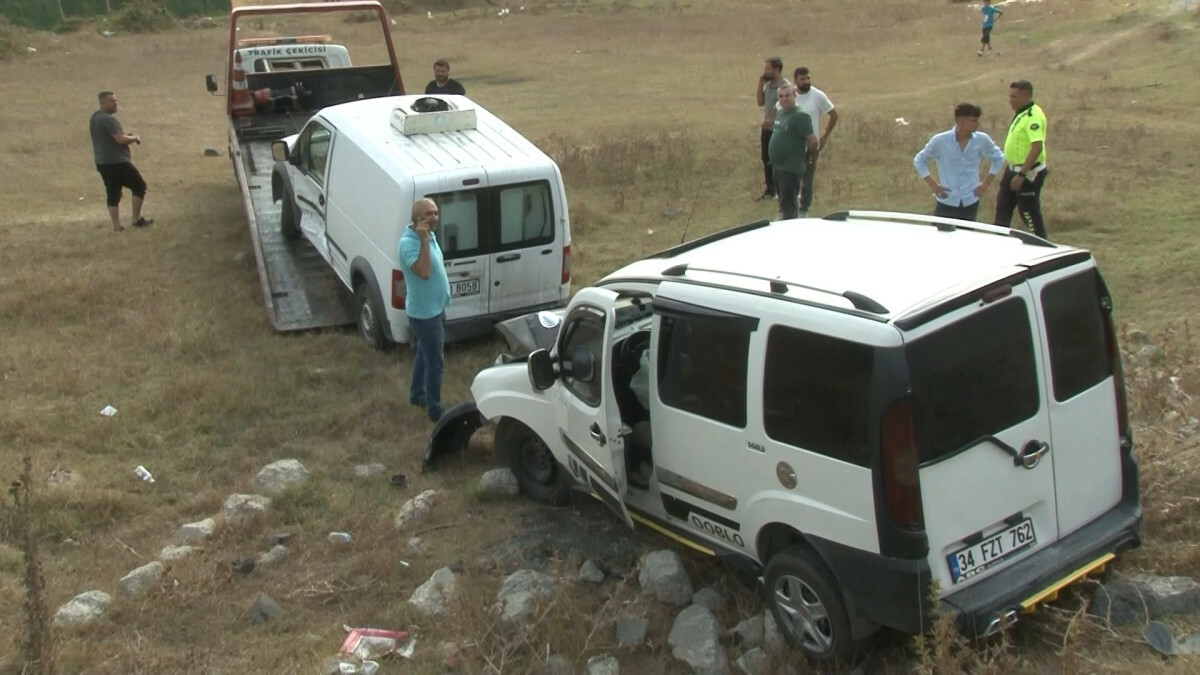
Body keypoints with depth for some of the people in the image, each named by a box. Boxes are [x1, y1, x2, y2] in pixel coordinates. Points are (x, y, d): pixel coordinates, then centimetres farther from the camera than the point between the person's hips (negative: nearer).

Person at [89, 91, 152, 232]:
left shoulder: (94, 118, 15)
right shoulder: (109, 119, -18)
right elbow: (121, 139, -25)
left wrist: (127, 136, 15)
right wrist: (134, 137, -6)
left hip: (102, 162, 9)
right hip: (117, 162, -9)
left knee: (113, 194, 11)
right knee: (139, 186, 4)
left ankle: (116, 225, 8)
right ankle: (137, 219, 5)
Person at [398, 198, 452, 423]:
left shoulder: (429, 235, 3)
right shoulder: (409, 243, -26)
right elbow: (424, 272, -40)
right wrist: (424, 240, -39)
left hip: (436, 307, 10)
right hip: (424, 312, -10)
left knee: (425, 354, 25)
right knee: (436, 362, -1)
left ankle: (417, 394, 43)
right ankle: (435, 410, 12)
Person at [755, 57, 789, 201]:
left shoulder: (785, 86, -18)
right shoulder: (768, 84, 6)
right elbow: (760, 102, 7)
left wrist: (773, 120, -25)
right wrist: (760, 84, -2)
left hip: (779, 130, -8)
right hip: (767, 128, 8)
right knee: (766, 160, 15)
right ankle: (770, 190, 27)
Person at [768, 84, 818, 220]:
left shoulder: (800, 116, -17)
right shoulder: (779, 113, 10)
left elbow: (812, 141, -19)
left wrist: (806, 157, -5)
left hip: (791, 168, -9)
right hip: (778, 166, 9)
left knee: (788, 205, -4)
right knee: (783, 202, 19)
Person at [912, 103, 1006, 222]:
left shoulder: (982, 140, -5)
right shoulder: (940, 141, -11)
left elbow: (998, 158, 13)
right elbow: (919, 160, 3)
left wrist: (986, 183, 5)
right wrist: (932, 185, -4)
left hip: (970, 202, 2)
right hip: (947, 202, -2)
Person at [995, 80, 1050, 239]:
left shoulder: (1033, 116, -22)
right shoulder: (1022, 113, 9)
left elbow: (1037, 147, -30)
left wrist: (1021, 175, -31)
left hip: (1028, 173, -10)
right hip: (1014, 169, 10)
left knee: (1030, 213, -1)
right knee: (1003, 208, 17)